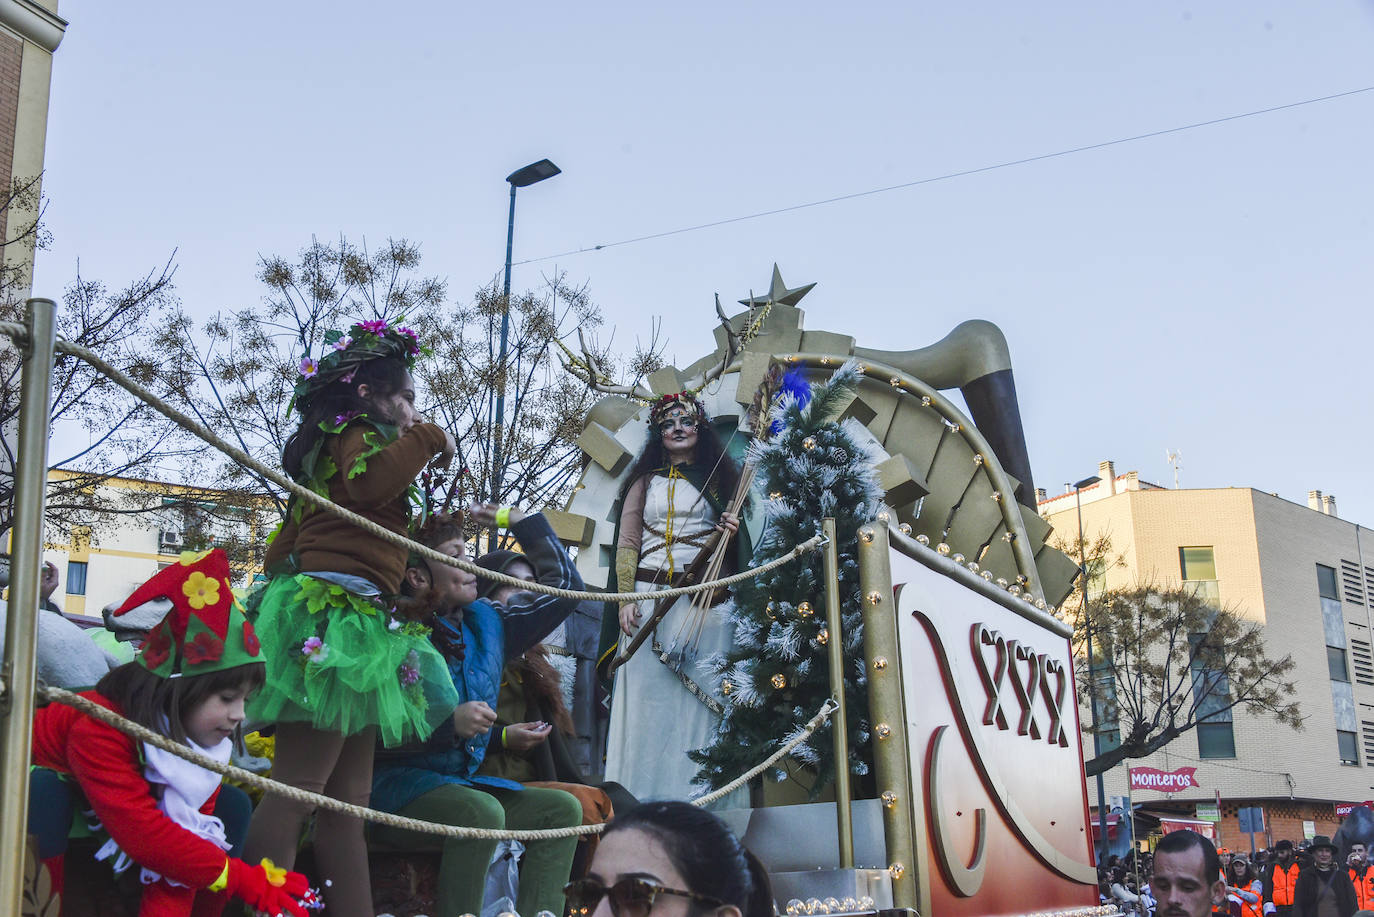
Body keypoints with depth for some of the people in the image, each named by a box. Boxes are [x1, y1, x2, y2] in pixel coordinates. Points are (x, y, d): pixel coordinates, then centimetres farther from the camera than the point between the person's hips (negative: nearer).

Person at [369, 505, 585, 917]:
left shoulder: (485, 622, 10)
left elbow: (563, 586, 16)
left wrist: (517, 520, 12)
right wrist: (450, 725, -23)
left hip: (464, 781, 8)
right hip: (399, 785, -7)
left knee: (563, 808, -7)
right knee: (482, 812, -34)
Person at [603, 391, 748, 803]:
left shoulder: (719, 478, 13)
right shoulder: (645, 480, 14)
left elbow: (736, 544, 15)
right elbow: (627, 542, 9)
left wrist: (732, 533, -8)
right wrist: (626, 598, -2)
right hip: (650, 596, 1)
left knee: (702, 696, -7)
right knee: (646, 695, -4)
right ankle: (640, 799, 0)